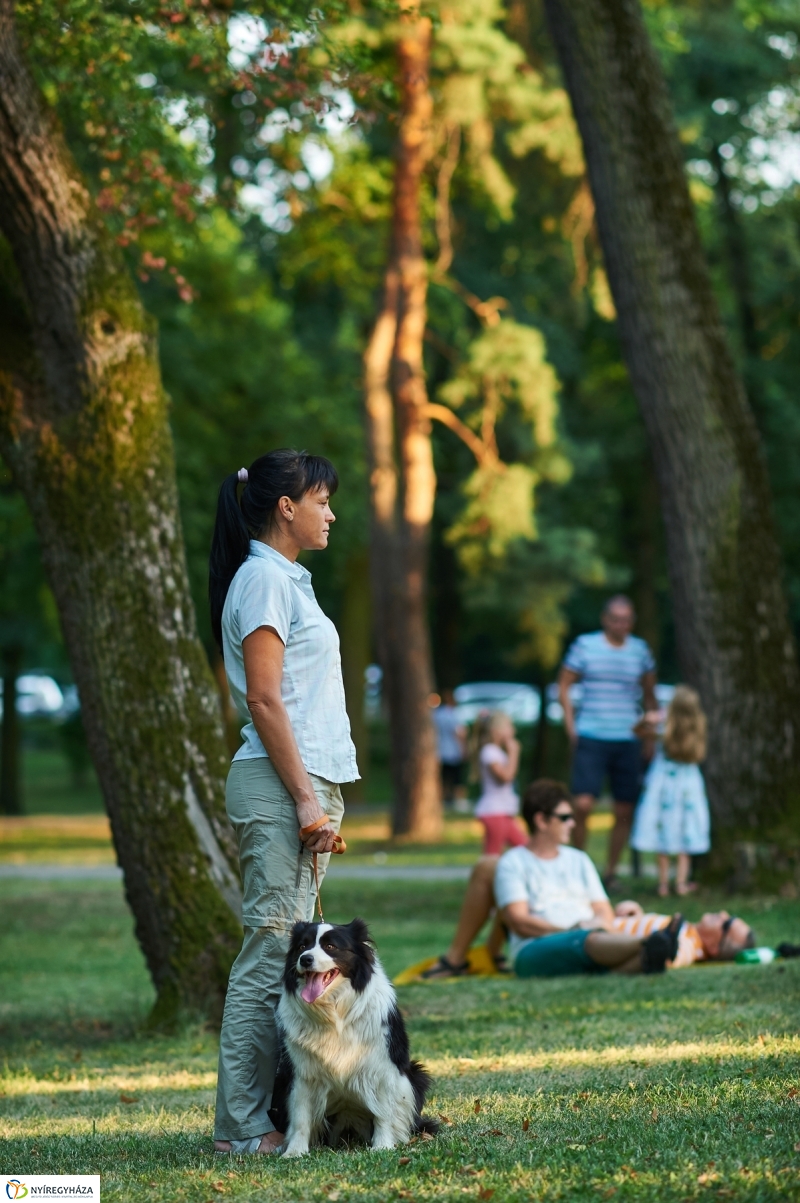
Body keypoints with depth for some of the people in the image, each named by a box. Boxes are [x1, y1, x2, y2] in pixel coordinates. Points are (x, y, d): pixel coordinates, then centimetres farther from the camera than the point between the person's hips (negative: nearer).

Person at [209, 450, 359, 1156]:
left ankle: (274, 1113, 10)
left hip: (305, 784, 10)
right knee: (271, 951, -10)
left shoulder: (285, 579, 20)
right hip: (279, 786, -10)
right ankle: (242, 1127, -9)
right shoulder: (262, 579, -10)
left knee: (288, 951, 8)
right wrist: (306, 801, -18)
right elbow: (264, 702, -16)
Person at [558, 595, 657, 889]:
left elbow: (649, 693, 19)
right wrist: (571, 727, -2)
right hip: (591, 739, -3)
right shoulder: (585, 645, 0)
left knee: (624, 812, 2)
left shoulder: (640, 650, 8)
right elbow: (564, 685, 6)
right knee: (583, 804, -14)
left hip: (628, 741, 3)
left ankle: (611, 872, 14)